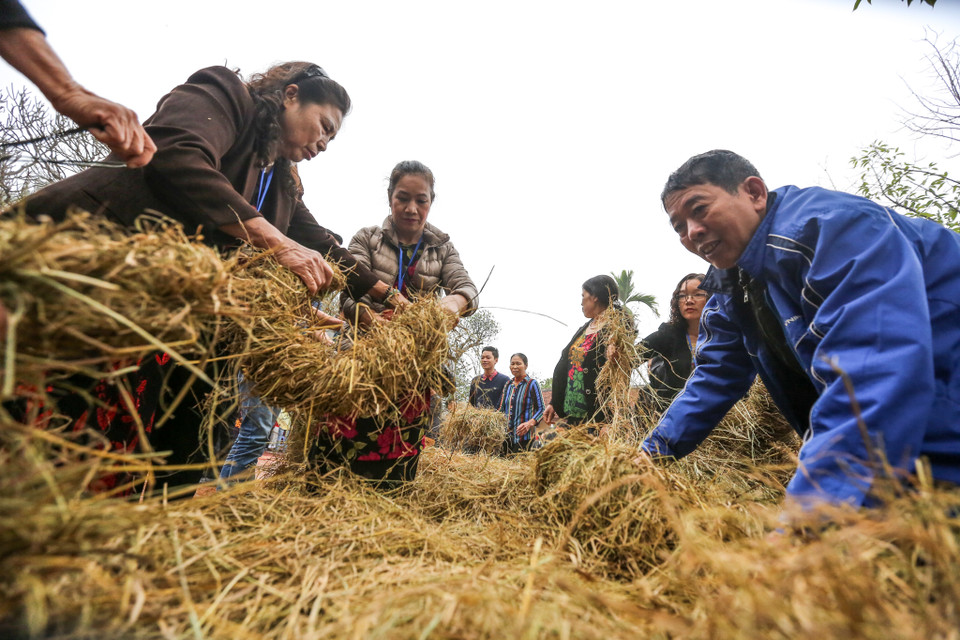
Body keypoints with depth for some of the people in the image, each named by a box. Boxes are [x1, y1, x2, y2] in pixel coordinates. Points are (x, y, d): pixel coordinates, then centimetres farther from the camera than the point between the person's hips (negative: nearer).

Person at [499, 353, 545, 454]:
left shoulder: (532, 384, -2)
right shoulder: (508, 385, 16)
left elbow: (541, 409, -5)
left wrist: (530, 423, -22)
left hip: (524, 435, -5)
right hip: (507, 435, 5)